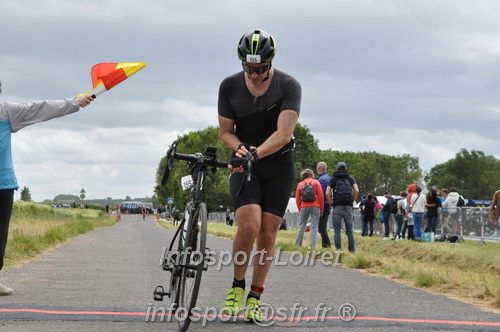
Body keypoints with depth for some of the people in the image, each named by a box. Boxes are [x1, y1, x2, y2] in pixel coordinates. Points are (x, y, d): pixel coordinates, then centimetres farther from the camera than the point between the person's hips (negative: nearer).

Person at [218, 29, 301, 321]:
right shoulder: (230, 86, -8)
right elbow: (225, 131, -1)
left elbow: (283, 134, -25)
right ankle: (237, 286, 1)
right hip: (244, 168, 0)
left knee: (268, 234, -1)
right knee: (249, 225, -20)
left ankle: (255, 297, 14)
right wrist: (240, 148, -22)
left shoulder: (289, 86, -16)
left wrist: (255, 154, -39)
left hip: (278, 168, 0)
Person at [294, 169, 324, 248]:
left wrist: (299, 210, 17)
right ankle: (312, 246, -7)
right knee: (314, 227, -2)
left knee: (301, 226, 10)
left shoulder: (300, 184, 12)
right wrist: (321, 209, 5)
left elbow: (297, 199, 9)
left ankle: (297, 245, 10)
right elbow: (320, 196, 0)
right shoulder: (316, 182, 6)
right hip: (315, 206, -2)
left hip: (304, 207, 2)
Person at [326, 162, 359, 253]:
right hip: (348, 207, 1)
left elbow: (327, 193, -5)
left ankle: (338, 248, -7)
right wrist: (352, 201, 6)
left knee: (337, 229, 2)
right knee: (350, 229, 7)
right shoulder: (350, 178, 10)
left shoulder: (333, 179, 8)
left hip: (337, 207, -1)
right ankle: (351, 249, 4)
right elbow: (357, 191, -4)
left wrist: (331, 202, 7)